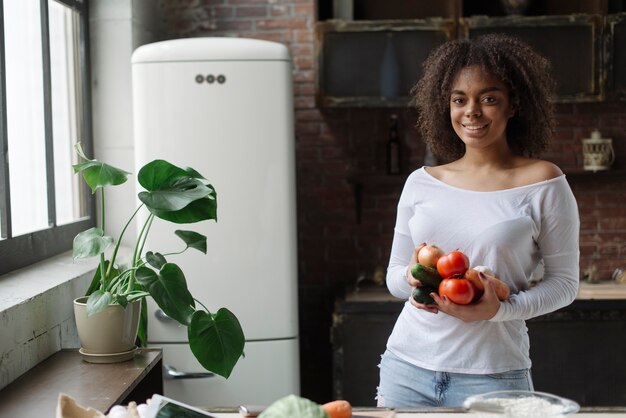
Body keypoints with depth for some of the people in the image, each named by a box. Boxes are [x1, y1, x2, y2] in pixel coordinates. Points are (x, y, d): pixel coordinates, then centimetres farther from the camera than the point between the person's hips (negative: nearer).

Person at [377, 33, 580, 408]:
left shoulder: (542, 183, -5)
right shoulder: (421, 183, 5)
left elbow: (565, 282, -2)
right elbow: (394, 276, 11)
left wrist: (501, 308, -18)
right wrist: (412, 277, -11)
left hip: (491, 375, -3)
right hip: (407, 365, 3)